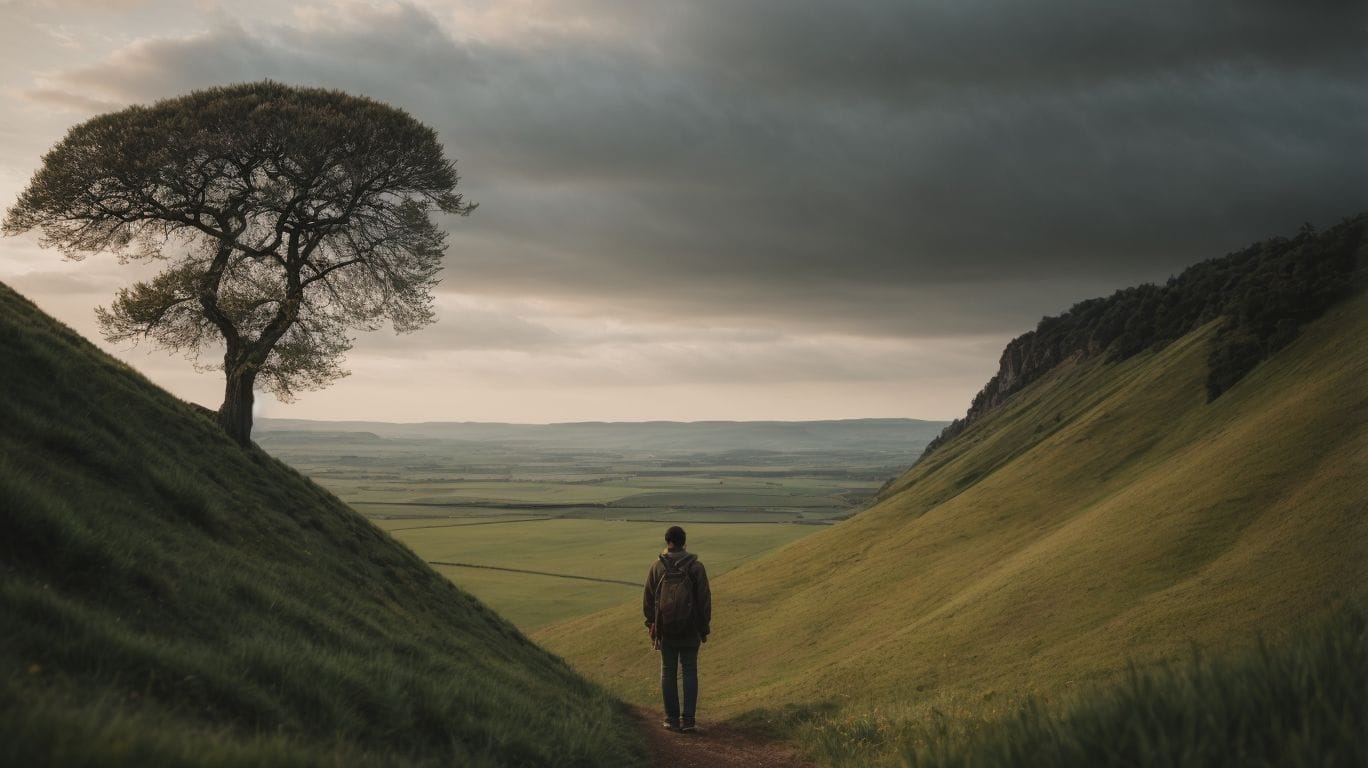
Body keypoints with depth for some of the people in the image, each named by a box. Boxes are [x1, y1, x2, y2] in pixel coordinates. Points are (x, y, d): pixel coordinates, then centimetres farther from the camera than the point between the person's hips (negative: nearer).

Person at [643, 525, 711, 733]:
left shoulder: (657, 567, -3)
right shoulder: (695, 567, -6)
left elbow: (648, 599, 2)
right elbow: (704, 600, -3)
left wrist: (651, 625, 11)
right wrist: (705, 627, 6)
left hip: (665, 630, 1)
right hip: (690, 630, -1)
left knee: (668, 672, 9)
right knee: (690, 671, 6)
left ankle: (672, 719, 10)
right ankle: (688, 719, 1)